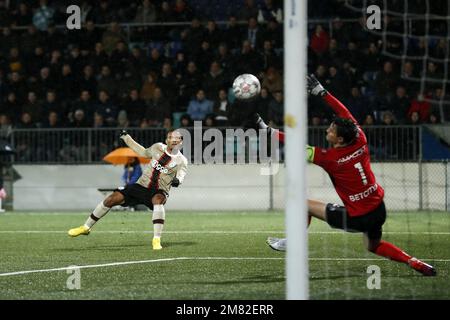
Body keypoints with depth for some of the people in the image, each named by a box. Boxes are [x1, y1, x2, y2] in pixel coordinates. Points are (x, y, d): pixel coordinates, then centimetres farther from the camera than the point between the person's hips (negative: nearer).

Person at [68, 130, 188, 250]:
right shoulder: (158, 148, 4)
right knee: (112, 199, -7)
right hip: (142, 185, 4)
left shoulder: (181, 161, -6)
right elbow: (143, 152, 23)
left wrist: (177, 180, -47)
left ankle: (156, 240, -36)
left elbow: (181, 174, -23)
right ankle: (86, 227, 11)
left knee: (158, 200, -40)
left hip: (159, 191, -4)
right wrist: (125, 137, 26)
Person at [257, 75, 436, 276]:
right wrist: (321, 92, 12)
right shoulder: (360, 142, -7)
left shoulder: (330, 158, -20)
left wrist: (267, 129, -9)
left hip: (356, 219, -6)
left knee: (306, 205, 7)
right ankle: (414, 263, 14)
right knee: (374, 246, 30)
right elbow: (346, 114, 6)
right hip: (379, 210, 6)